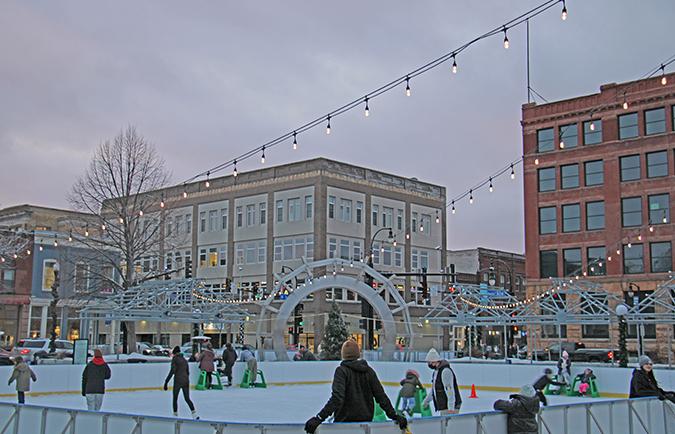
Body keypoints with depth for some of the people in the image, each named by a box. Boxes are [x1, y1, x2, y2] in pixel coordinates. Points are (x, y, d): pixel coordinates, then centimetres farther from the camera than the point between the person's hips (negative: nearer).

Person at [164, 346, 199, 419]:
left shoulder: (175, 359, -6)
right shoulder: (184, 360, 14)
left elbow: (172, 371, -15)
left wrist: (166, 382, -16)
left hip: (178, 381, -6)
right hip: (186, 380, 6)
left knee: (175, 398, 9)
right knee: (187, 398, 9)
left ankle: (175, 414, 11)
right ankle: (194, 413, -6)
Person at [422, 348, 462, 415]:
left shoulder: (445, 371, -19)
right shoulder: (436, 371, 14)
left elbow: (450, 390, -25)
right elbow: (434, 389, 28)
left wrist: (451, 408, -27)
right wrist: (427, 400, 35)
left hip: (450, 407, -10)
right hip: (443, 407, 10)